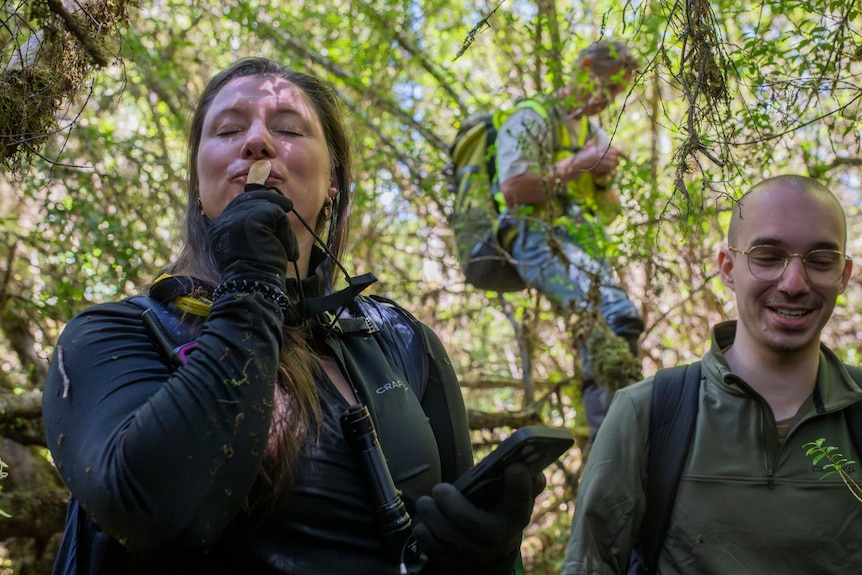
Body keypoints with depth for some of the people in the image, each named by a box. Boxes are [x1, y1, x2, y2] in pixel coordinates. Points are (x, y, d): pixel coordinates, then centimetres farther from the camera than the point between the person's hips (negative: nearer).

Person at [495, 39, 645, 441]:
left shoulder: (597, 135, 24)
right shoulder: (533, 119, 1)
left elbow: (609, 213, 25)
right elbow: (513, 188, -14)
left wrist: (604, 178, 3)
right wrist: (579, 164, -13)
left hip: (583, 244, 8)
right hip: (538, 239, -8)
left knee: (624, 322, -14)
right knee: (604, 309, -31)